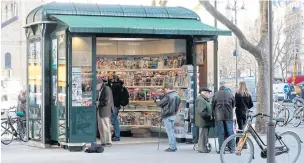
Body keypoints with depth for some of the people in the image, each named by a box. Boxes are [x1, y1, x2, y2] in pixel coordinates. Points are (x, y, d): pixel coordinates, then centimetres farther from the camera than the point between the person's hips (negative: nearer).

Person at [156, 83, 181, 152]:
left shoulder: (168, 96, -19)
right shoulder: (176, 95, 8)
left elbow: (160, 103, -13)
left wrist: (157, 101, 8)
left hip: (167, 116, -9)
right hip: (173, 115, 9)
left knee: (169, 131, -4)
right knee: (172, 131, 16)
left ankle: (172, 147, -4)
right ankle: (174, 146, 21)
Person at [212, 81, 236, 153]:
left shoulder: (216, 94, -2)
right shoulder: (230, 94, 2)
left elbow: (213, 106, 3)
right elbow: (233, 105, 11)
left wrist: (214, 115, 15)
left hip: (219, 116, -1)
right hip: (229, 116, 1)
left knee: (220, 133, 3)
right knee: (230, 132, 6)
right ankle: (232, 148, 6)